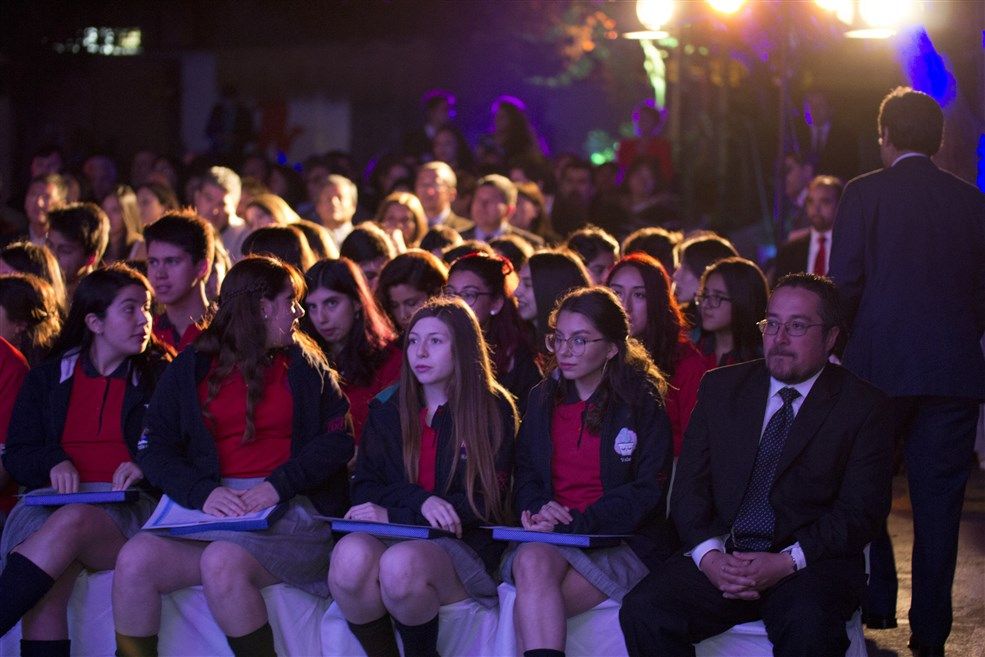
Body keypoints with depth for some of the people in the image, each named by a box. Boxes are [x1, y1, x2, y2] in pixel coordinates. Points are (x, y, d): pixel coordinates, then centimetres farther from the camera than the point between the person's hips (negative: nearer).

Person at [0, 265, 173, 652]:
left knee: (72, 522, -37)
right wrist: (53, 463, -7)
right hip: (54, 501, 2)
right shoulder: (46, 380, 21)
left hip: (130, 511, -2)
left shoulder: (160, 379, 15)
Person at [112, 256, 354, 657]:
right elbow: (155, 447, 6)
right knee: (135, 560, -25)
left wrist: (279, 485, -13)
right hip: (212, 508, 2)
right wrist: (203, 492, -13)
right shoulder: (191, 368, 15)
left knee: (222, 562, -33)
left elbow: (339, 439, 4)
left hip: (292, 509, -2)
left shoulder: (306, 366, 15)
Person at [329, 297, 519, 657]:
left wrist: (393, 515, -10)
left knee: (401, 563, -37)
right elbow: (365, 488, 9)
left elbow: (484, 504, -2)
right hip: (391, 537, 3)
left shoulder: (494, 410, 5)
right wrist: (420, 501, -13)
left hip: (463, 545, -3)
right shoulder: (387, 408, 15)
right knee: (350, 556, -34)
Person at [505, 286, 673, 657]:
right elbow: (525, 477, 17)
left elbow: (647, 491, -6)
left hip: (623, 544, -3)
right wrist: (540, 509, -8)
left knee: (530, 609, -29)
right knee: (532, 562, -34)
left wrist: (574, 523, -17)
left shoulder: (642, 404, 1)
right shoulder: (542, 400, 15)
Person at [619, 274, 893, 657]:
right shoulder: (720, 388, 14)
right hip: (720, 557, 3)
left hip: (809, 564, -3)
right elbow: (689, 483, 8)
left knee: (808, 625, -37)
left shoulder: (863, 407, 4)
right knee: (643, 611, -24)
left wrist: (787, 562, -17)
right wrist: (709, 554, -11)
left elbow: (860, 512, -3)